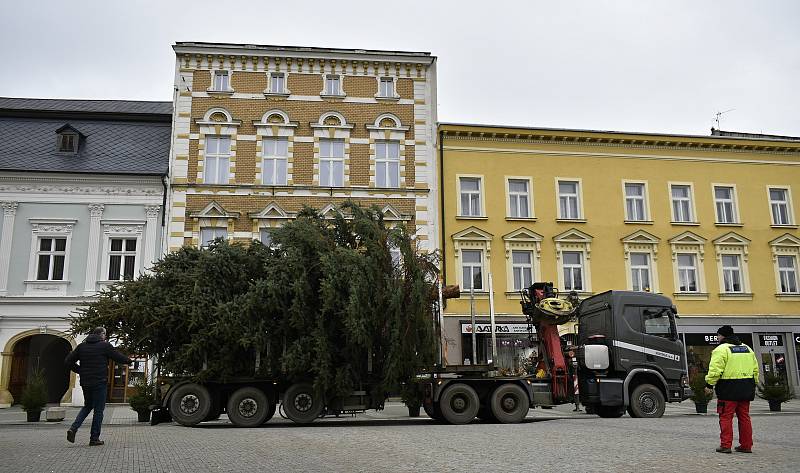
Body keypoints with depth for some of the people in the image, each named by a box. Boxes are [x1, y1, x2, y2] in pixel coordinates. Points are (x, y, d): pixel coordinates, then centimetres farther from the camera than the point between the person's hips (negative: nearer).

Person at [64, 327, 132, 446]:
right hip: (100, 382, -6)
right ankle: (94, 438, 5)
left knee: (87, 406, 22)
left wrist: (80, 371, 13)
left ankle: (73, 428, 3)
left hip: (85, 383, 6)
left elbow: (68, 361, 6)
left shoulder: (82, 346, 8)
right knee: (98, 410, 3)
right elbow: (119, 357, -1)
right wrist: (129, 360, 18)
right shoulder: (105, 346, -7)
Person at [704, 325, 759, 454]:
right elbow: (755, 369, 20)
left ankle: (725, 445, -4)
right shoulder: (747, 349, 16)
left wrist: (709, 385, -7)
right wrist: (753, 385, 27)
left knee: (726, 418, -2)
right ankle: (746, 445, 16)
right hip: (746, 389, 7)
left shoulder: (721, 349, -8)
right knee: (744, 417, 13)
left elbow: (715, 370, -15)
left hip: (729, 390, -7)